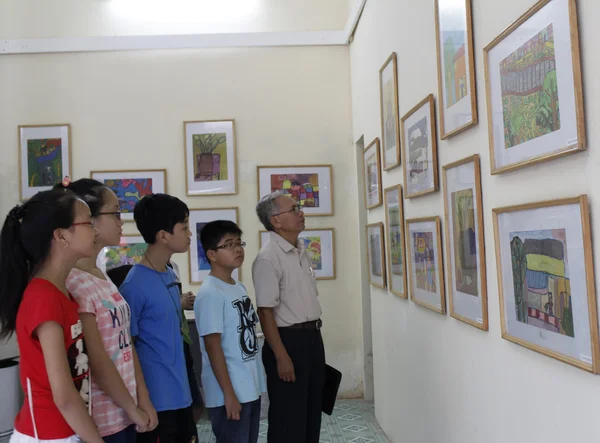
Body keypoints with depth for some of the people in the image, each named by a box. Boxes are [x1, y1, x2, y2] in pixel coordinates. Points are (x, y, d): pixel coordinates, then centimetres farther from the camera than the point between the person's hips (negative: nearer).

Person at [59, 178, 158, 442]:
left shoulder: (102, 278, 7)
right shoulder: (73, 284, -20)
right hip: (101, 420, -8)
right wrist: (133, 408, -10)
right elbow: (97, 360, -19)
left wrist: (143, 400, 6)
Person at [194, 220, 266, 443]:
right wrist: (228, 393, -18)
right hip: (230, 392, -8)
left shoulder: (240, 288, 9)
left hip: (251, 388, 9)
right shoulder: (210, 293, -18)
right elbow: (213, 346, -19)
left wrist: (255, 383, 16)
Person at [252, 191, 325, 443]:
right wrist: (282, 357, -20)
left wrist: (313, 337, 18)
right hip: (288, 340, -8)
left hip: (312, 337, 9)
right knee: (288, 416, 4)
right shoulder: (268, 258, -18)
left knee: (312, 410, 19)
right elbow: (265, 312, -19)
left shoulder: (301, 251, 10)